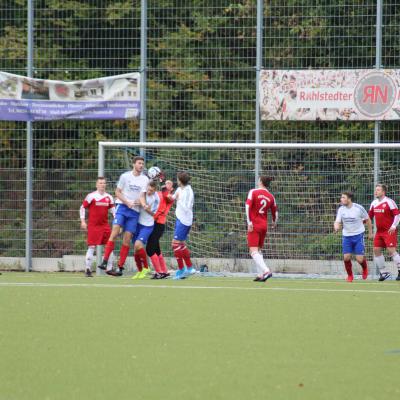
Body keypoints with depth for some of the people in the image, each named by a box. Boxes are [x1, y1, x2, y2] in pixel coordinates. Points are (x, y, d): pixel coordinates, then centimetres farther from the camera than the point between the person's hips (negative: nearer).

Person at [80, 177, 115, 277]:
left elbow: (112, 209, 17)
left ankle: (109, 268, 13)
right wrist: (83, 221, -6)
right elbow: (82, 208, 0)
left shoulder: (109, 197, 8)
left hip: (105, 225, 5)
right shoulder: (91, 196, -5)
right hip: (93, 225, -5)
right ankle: (88, 269, -3)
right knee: (92, 247, -8)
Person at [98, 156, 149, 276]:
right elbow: (117, 192, 5)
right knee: (115, 231, -19)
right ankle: (105, 261, -19)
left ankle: (120, 267, 2)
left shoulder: (145, 179, 7)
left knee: (127, 239, -2)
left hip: (134, 212, 2)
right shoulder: (125, 176, 3)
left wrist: (144, 204, -23)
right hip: (122, 207, -2)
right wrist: (127, 202, -10)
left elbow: (142, 196, -1)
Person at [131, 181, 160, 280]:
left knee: (138, 244, -23)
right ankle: (140, 271, 17)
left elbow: (154, 214, -6)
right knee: (136, 249, 4)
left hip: (147, 226, -5)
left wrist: (148, 210, -24)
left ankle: (146, 267, -7)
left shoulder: (156, 199, -12)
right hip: (138, 223, 5)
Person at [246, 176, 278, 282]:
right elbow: (275, 212, 16)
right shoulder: (271, 197, 7)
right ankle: (261, 275, 14)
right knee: (259, 251, 19)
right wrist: (274, 223, 35)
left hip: (254, 225, -5)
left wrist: (249, 222, -18)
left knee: (253, 251, -10)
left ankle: (266, 270, -27)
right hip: (264, 225, 5)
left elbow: (248, 206, -17)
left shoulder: (253, 192, -5)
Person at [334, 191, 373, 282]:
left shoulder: (359, 208, -12)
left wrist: (370, 233, 7)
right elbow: (337, 222, -7)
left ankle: (365, 268, 28)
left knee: (359, 259, -8)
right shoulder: (341, 209, -3)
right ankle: (350, 275, 16)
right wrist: (336, 227, -31)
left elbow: (367, 220, 2)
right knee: (346, 257, -8)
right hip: (346, 236, 3)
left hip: (358, 235, -3)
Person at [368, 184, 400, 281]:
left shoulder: (389, 202, -11)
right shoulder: (374, 203, 10)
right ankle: (383, 272, 11)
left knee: (391, 250, -14)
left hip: (389, 231, -7)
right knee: (376, 250, 3)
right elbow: (370, 216, 18)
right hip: (379, 231, 7)